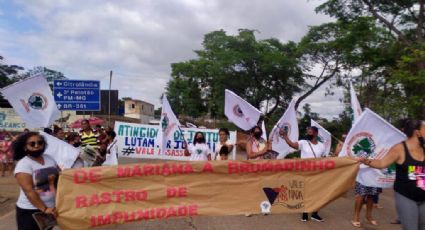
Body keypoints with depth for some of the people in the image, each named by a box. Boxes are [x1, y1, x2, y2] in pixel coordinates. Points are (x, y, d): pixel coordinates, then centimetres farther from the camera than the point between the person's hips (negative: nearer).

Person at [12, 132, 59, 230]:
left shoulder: (50, 159, 3)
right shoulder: (23, 164, -13)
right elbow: (29, 191, -19)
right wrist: (44, 209, -22)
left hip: (51, 208, 5)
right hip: (30, 211, -5)